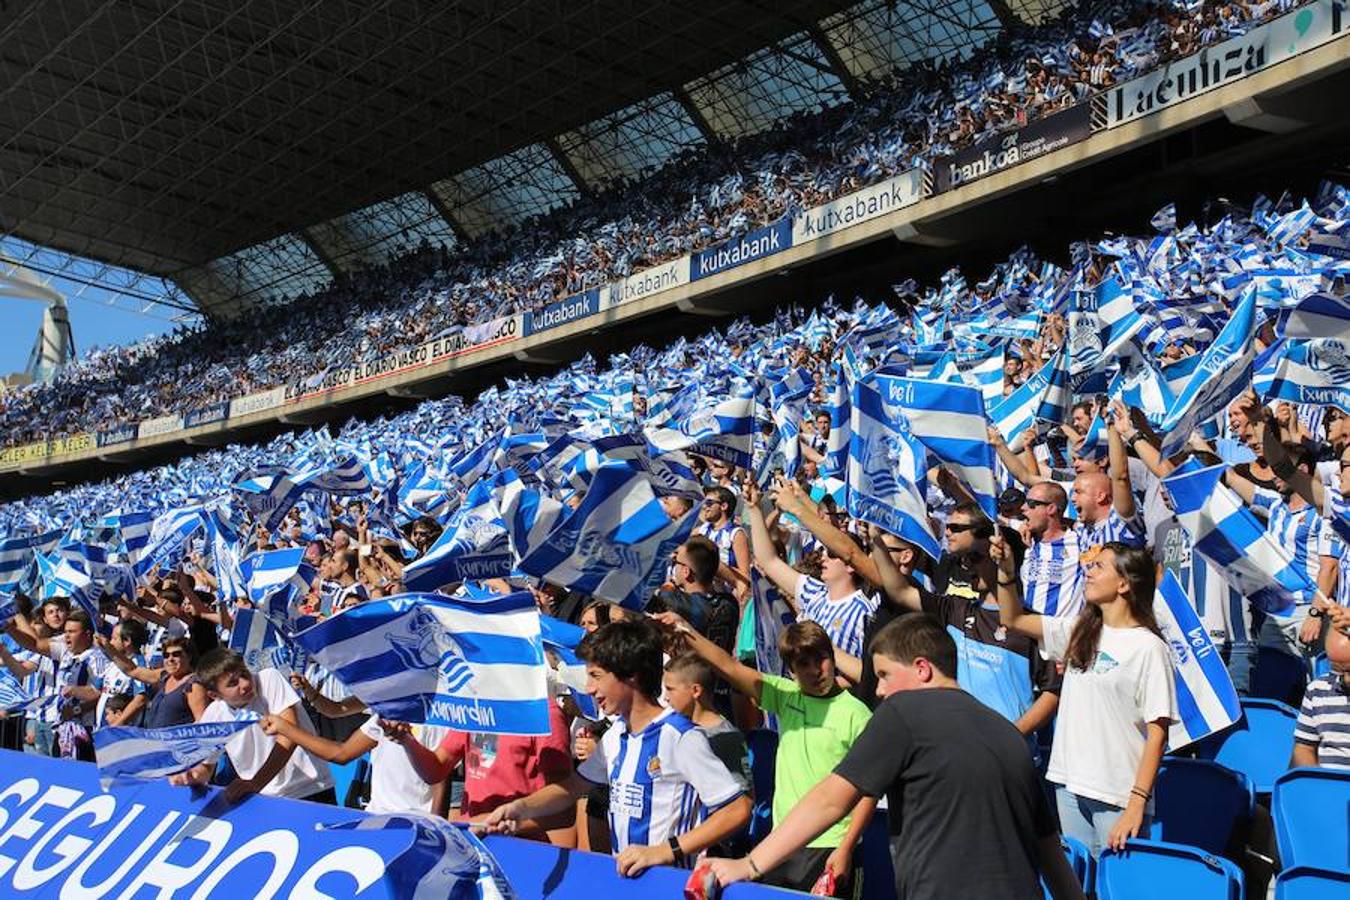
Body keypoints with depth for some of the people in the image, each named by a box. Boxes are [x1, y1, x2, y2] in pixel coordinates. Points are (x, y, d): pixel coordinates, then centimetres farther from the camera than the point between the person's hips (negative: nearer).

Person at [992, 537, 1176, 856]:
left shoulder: (1149, 648, -10)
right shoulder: (1079, 632, 10)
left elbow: (1158, 732, -13)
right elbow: (1013, 620, 18)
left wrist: (1138, 803, -18)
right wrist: (1007, 570, 2)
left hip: (1117, 796, -6)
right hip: (1069, 785, 6)